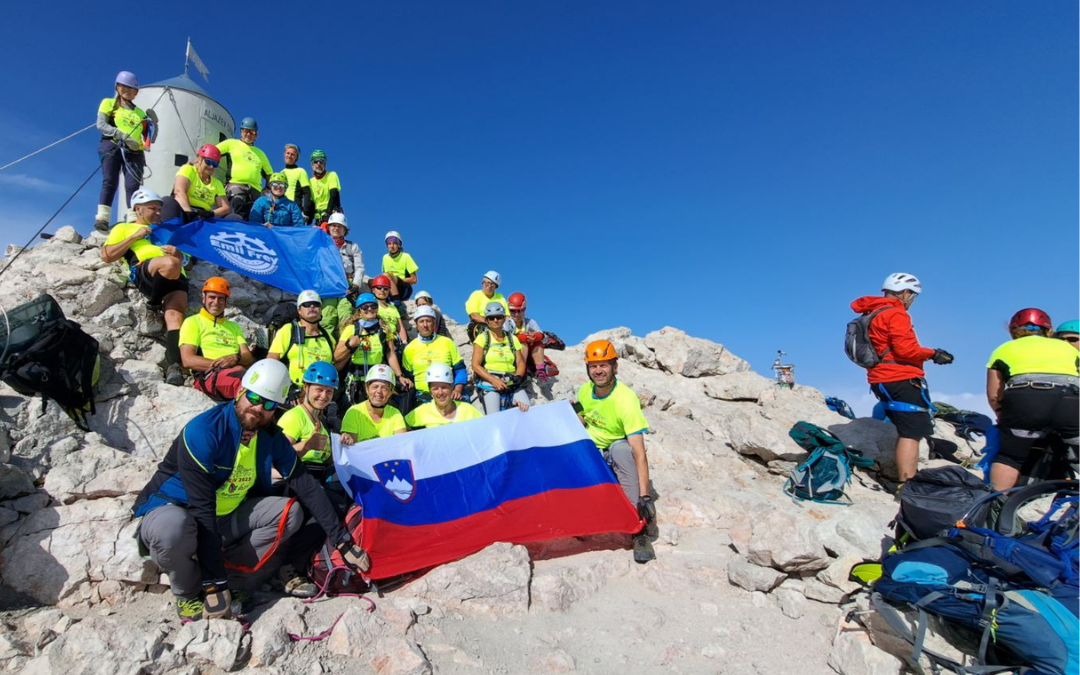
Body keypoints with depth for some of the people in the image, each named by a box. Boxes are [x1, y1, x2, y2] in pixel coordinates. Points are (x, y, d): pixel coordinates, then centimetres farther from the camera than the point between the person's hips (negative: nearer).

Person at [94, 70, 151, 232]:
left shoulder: (140, 113, 24)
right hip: (112, 146, -2)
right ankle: (102, 218, -19)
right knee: (110, 181, -14)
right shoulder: (108, 103, 16)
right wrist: (123, 136, -15)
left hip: (134, 151, 2)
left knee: (133, 185, -12)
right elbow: (101, 125, 1)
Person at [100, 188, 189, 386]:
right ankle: (152, 308, -16)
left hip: (177, 277, 3)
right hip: (143, 271, -3)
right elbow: (106, 256, 14)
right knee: (170, 264, -40)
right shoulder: (124, 228, 29)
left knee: (175, 315, -27)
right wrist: (135, 237, 8)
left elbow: (183, 259, 29)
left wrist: (177, 252, 5)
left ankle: (173, 365, -40)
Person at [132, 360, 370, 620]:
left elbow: (306, 486, -6)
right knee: (173, 528, -37)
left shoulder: (271, 437, -8)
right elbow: (201, 508, -29)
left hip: (226, 517, 5)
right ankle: (188, 593, -5)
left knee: (289, 513, -12)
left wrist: (343, 540, -9)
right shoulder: (202, 431, -27)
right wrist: (215, 584, -28)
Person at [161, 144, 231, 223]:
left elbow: (227, 208, 5)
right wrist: (188, 212, -32)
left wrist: (211, 213, -18)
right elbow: (179, 191, -13)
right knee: (169, 201, -33)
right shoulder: (188, 169, 7)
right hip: (182, 212, -2)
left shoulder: (217, 184, 18)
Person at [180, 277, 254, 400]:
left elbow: (248, 357, 18)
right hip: (210, 374, -4)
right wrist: (220, 364, -10)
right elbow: (187, 360, 4)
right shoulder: (193, 322, 18)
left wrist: (235, 358, -7)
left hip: (239, 372, 5)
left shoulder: (234, 326, 33)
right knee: (239, 374, -43)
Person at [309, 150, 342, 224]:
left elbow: (334, 195, -11)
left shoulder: (332, 175, 1)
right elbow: (311, 203, 12)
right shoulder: (311, 181, 14)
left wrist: (328, 211, -24)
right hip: (318, 217, 5)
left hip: (331, 213, -5)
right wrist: (309, 221, 3)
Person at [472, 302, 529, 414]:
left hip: (512, 384, 3)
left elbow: (521, 363, 11)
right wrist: (494, 380, -15)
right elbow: (476, 365, -2)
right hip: (489, 383, -3)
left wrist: (518, 376, -11)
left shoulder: (513, 339, 16)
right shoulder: (482, 338, 5)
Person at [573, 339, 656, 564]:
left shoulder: (626, 399, -29)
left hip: (617, 450, -5)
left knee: (622, 449, -39)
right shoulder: (584, 391, -10)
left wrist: (645, 497, -41)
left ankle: (639, 530, -33)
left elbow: (639, 452, -34)